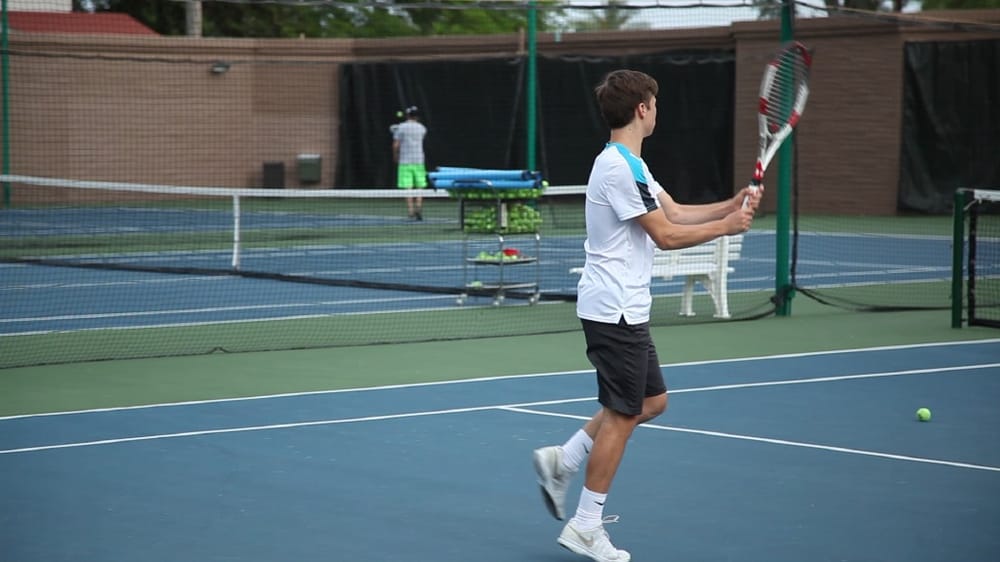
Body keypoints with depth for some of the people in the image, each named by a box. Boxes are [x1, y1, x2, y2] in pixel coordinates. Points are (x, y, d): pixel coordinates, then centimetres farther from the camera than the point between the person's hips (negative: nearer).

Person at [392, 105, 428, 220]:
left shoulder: (400, 127, -4)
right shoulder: (422, 128, 6)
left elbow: (395, 145, -8)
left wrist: (395, 157, 9)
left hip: (405, 162, -2)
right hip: (419, 161, 2)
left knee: (408, 188, -2)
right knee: (419, 187, 8)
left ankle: (411, 211, -7)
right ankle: (418, 207, -9)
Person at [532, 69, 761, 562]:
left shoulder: (626, 164, 16)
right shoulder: (621, 168, -19)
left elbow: (675, 212, 14)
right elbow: (667, 235, -18)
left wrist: (732, 204, 1)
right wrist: (726, 226, -8)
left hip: (625, 308, 10)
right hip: (614, 310, -10)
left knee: (651, 401, 16)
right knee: (623, 414, -3)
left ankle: (561, 462, 18)